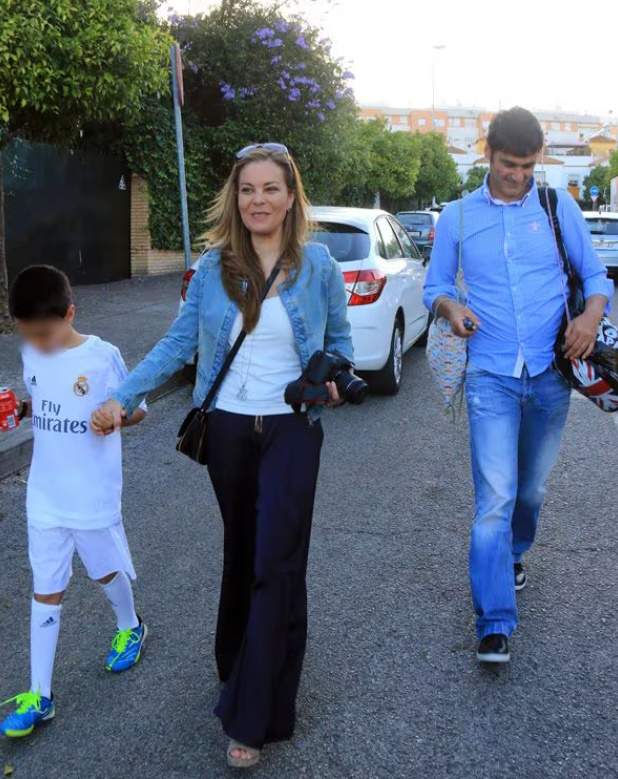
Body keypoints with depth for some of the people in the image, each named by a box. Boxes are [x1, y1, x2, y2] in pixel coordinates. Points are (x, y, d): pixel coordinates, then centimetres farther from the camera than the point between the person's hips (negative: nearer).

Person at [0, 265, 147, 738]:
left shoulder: (102, 357, -17)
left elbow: (138, 410, -8)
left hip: (93, 499, -4)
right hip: (45, 499, 4)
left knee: (107, 572, 18)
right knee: (47, 592, 8)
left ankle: (130, 628, 49)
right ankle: (40, 697, 17)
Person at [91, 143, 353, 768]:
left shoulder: (318, 265, -4)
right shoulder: (214, 266, -1)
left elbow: (339, 339, 8)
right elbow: (178, 343, 2)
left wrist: (331, 375, -13)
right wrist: (122, 396, -7)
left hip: (291, 429, -2)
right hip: (227, 428, 2)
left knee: (277, 562, -6)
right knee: (240, 551, 16)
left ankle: (255, 718, 4)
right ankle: (238, 664, 39)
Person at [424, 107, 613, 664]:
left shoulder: (559, 206, 4)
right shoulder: (457, 217, 5)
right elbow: (434, 287, 10)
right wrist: (451, 308, -14)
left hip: (550, 373, 2)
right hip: (491, 376, -1)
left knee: (532, 488, 18)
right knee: (495, 498, -10)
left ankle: (513, 553, 47)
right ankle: (495, 624, -6)